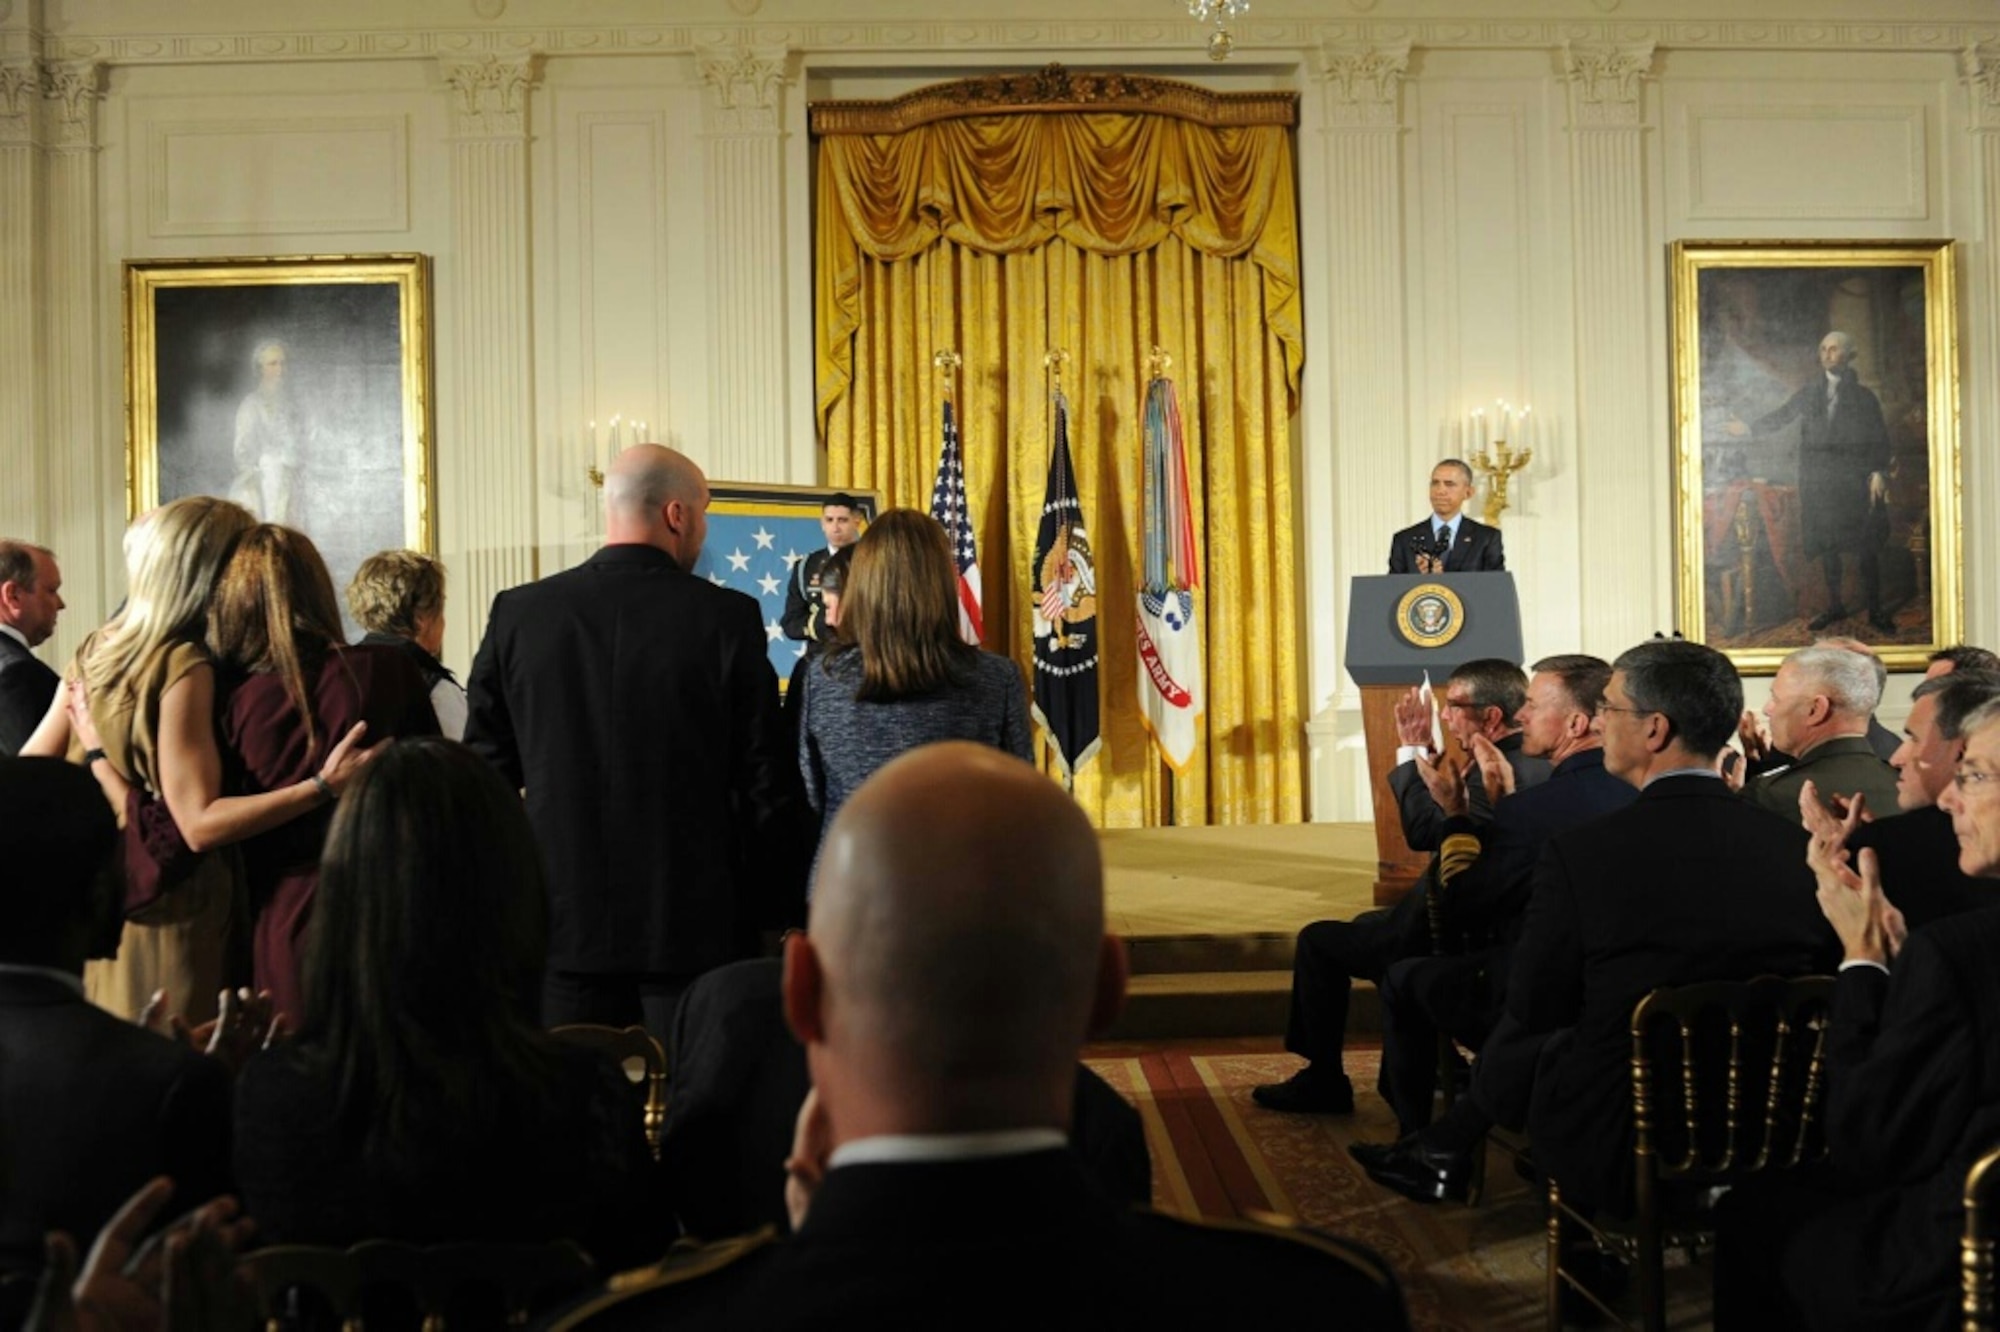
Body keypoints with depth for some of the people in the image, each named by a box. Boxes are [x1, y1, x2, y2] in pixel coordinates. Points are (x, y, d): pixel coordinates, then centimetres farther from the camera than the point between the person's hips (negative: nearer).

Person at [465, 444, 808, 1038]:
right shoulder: (727, 618, -8)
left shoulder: (517, 614, 0)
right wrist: (784, 901, 5)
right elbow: (767, 782, -6)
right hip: (695, 923, -2)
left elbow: (486, 769, 4)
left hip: (561, 920, 3)